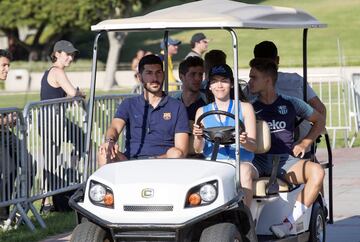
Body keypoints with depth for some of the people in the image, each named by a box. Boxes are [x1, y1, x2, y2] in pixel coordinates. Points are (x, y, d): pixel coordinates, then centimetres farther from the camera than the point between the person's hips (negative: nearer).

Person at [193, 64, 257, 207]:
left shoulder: (245, 108, 11)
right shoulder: (202, 112, 18)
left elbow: (253, 146, 4)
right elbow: (198, 150, 9)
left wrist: (244, 141, -21)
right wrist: (199, 138, -15)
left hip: (241, 162, -1)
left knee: (244, 170, -36)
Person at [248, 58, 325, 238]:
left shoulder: (290, 104, 11)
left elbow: (319, 120, 23)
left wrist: (304, 143, 10)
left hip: (285, 160, 0)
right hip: (258, 160, 0)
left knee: (317, 171, -30)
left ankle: (288, 223, -33)